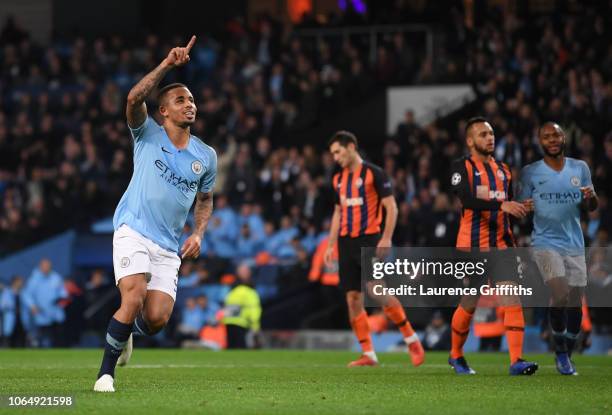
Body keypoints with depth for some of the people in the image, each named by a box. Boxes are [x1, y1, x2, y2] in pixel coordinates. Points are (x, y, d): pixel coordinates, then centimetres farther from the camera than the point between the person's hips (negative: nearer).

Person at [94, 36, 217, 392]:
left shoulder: (206, 156, 10)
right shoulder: (148, 135, 0)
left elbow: (205, 200, 24)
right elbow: (134, 99, -20)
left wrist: (198, 234, 5)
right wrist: (168, 65, -26)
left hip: (169, 247, 4)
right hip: (133, 232, -4)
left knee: (157, 318, -9)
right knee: (134, 300, -24)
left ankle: (127, 332, 30)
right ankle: (106, 373, -8)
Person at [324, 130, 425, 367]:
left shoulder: (373, 173, -4)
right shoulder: (339, 179, 16)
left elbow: (391, 207, -7)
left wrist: (386, 238, -16)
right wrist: (331, 245, 18)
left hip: (369, 240, -7)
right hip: (346, 243, 7)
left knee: (380, 292, -16)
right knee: (352, 299, 0)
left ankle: (412, 340, -2)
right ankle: (368, 355, 3)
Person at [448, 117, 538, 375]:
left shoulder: (503, 170, 14)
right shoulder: (461, 167, -4)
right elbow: (467, 200, -21)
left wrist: (522, 209, -2)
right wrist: (501, 205, -33)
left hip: (501, 245, 4)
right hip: (471, 246, -4)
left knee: (512, 300, -12)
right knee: (469, 305, 6)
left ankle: (516, 361, -19)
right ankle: (456, 356, 28)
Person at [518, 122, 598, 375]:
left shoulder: (580, 168, 8)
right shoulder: (530, 172, 1)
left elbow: (592, 208, 14)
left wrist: (591, 198, -10)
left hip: (574, 244, 3)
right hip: (546, 243, -3)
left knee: (575, 302, 3)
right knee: (560, 293, -20)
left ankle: (567, 355, 20)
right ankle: (560, 352, -3)